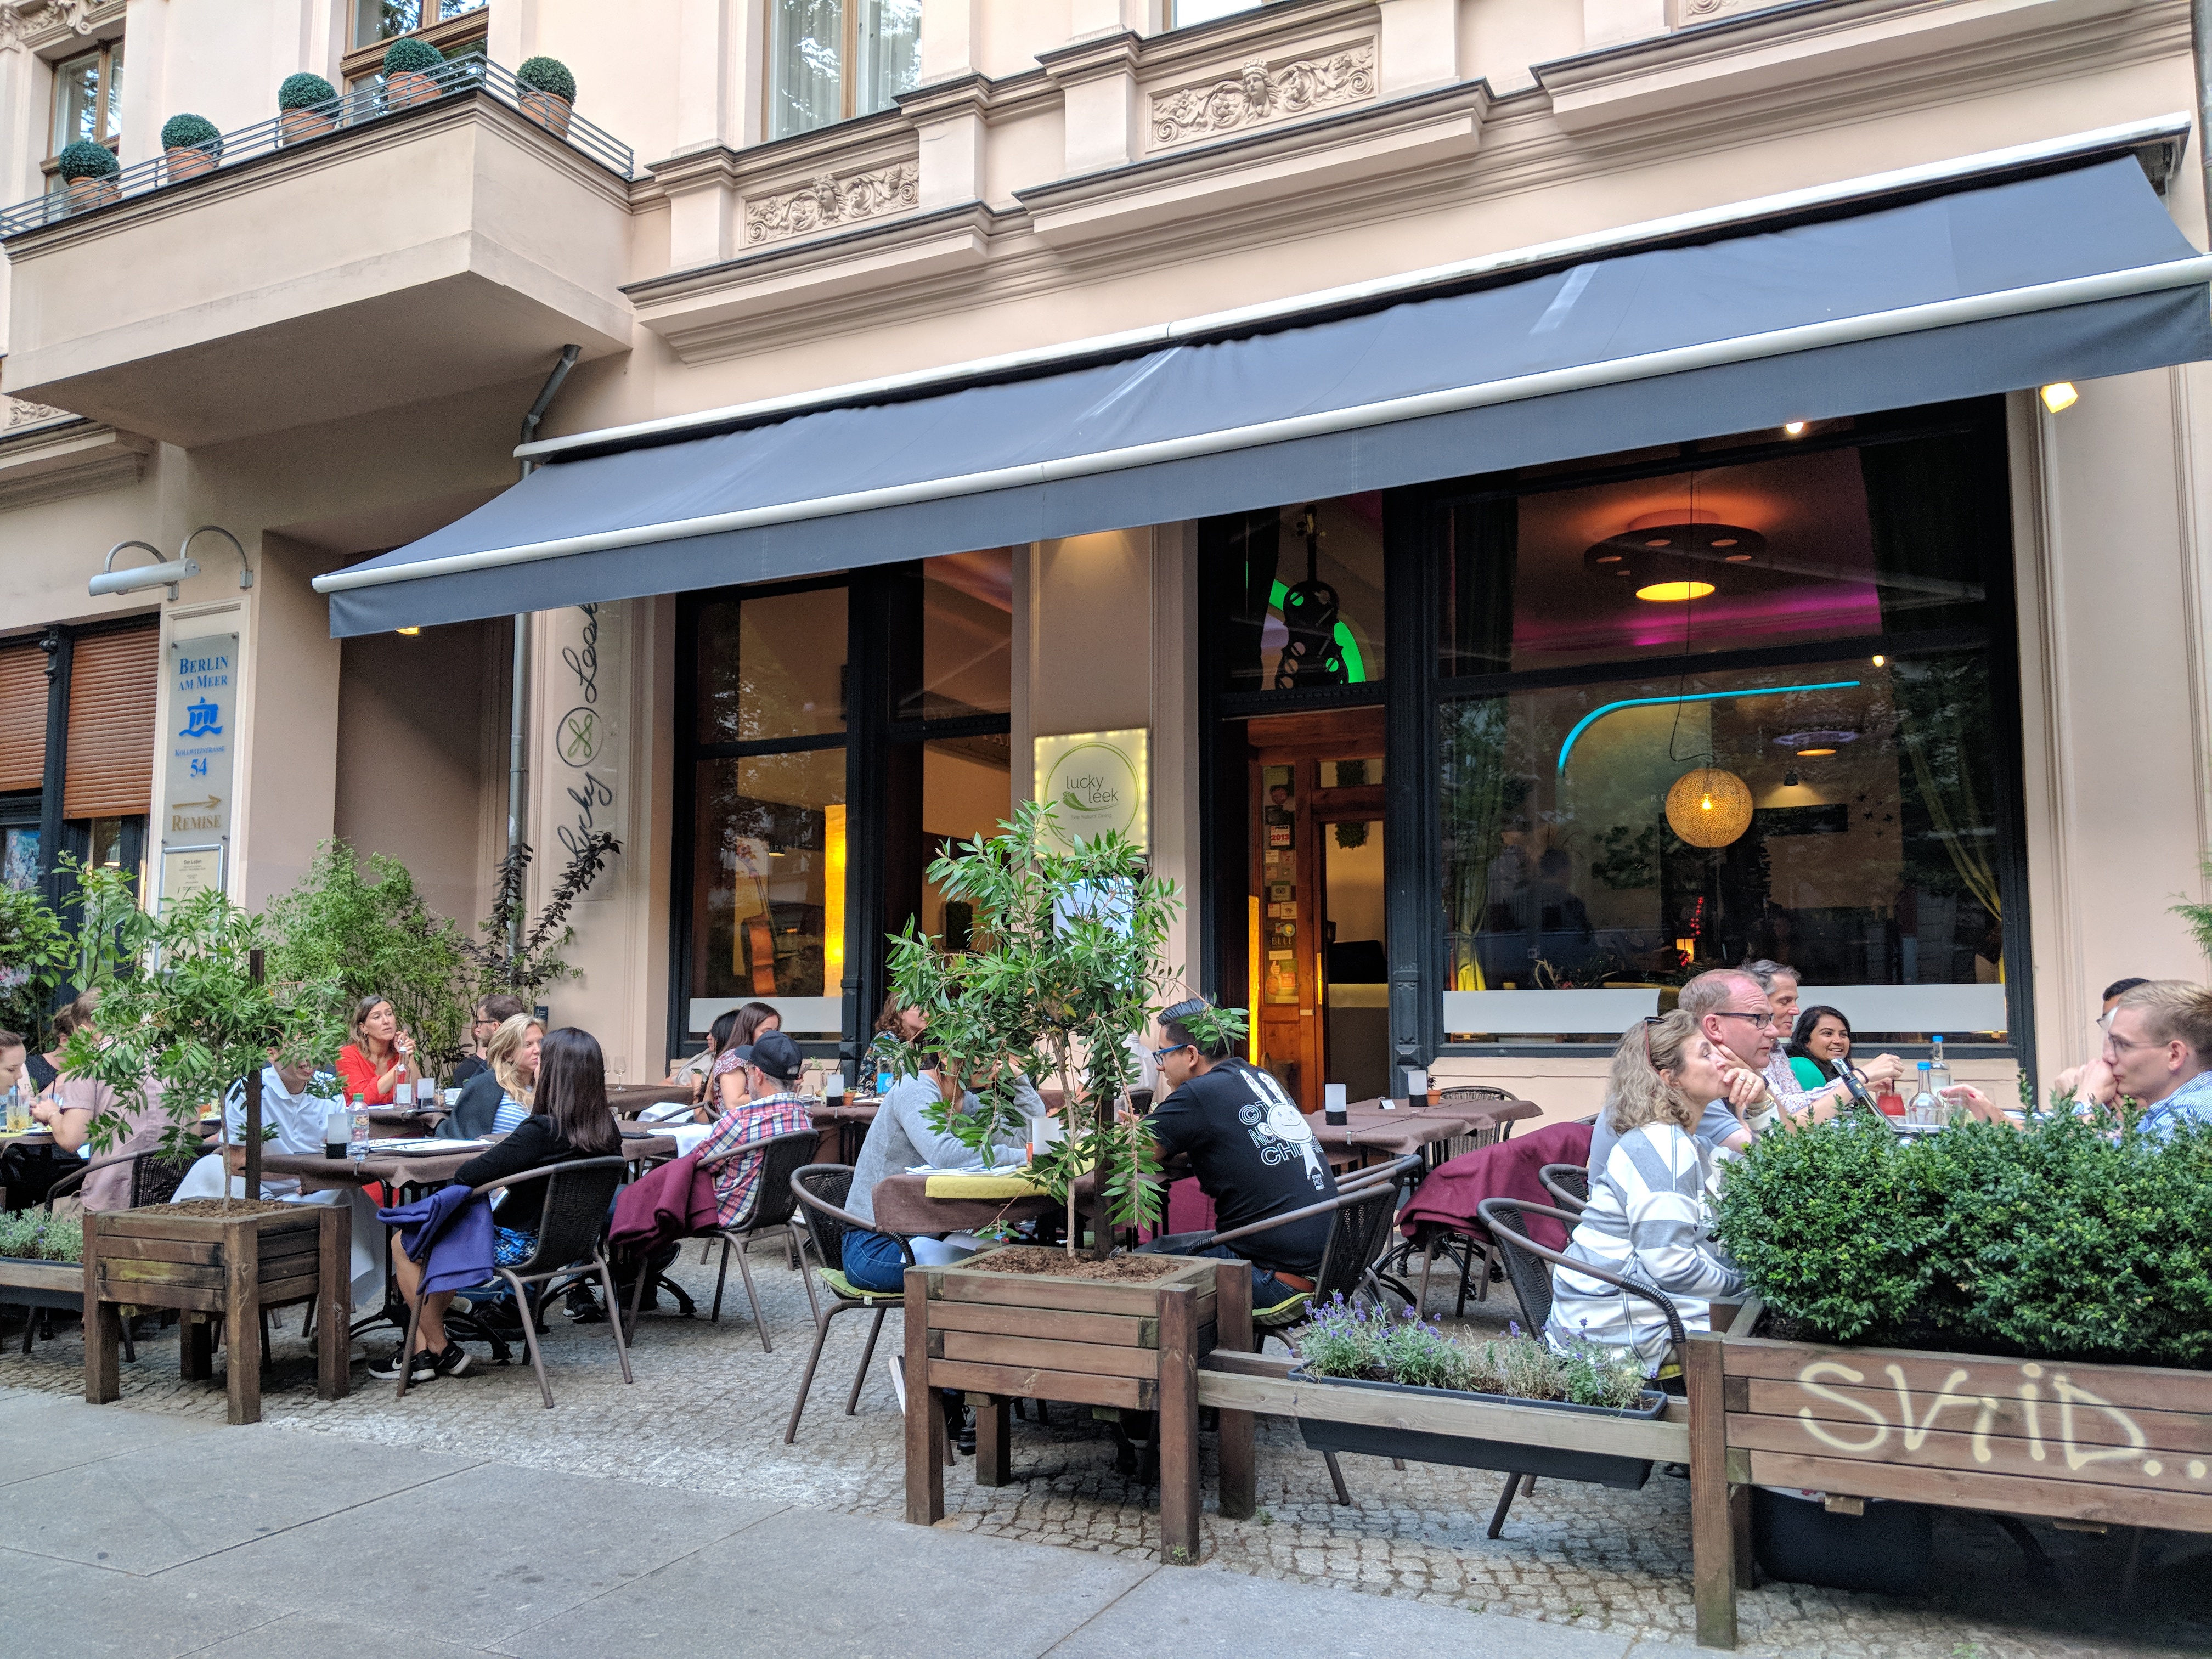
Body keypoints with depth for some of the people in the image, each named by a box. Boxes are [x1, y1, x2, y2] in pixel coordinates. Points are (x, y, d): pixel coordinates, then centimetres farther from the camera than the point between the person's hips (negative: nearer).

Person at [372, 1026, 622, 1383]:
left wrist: (487, 1157, -5)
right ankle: (423, 1349, 28)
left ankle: (440, 1351, 23)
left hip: (517, 1246, -8)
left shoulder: (542, 1131, -29)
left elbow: (466, 1176, -26)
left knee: (404, 1244, 14)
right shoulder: (606, 1128, -7)